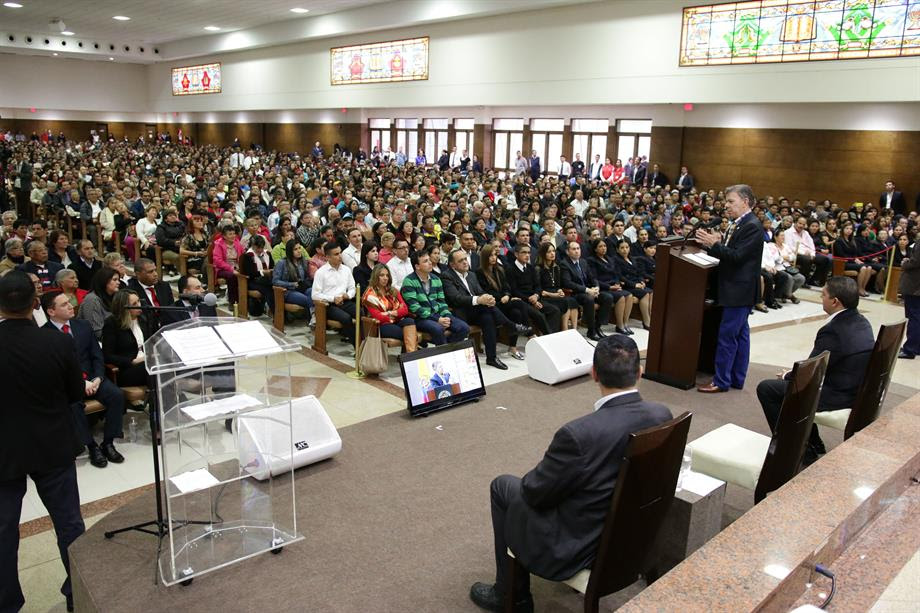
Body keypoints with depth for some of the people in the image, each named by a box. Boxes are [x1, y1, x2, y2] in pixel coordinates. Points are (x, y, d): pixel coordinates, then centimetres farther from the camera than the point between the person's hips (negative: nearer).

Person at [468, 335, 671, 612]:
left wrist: (534, 478, 5)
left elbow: (533, 493, -17)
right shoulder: (662, 415, -13)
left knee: (503, 486, 15)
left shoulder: (580, 434, -33)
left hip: (579, 547, -6)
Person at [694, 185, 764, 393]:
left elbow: (737, 256, -22)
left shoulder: (752, 226, -17)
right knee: (740, 333, 15)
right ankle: (737, 379, 24)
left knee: (727, 335, -5)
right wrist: (713, 242, -4)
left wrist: (714, 244, -25)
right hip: (736, 288, 10)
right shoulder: (737, 224, 12)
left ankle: (721, 381, 2)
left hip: (740, 289, -10)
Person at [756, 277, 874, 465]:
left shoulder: (833, 330, -26)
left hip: (837, 397, -9)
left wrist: (787, 376, 5)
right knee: (790, 380, 26)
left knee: (766, 388, -1)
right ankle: (812, 444, 31)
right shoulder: (862, 322, 3)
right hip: (857, 391, 10)